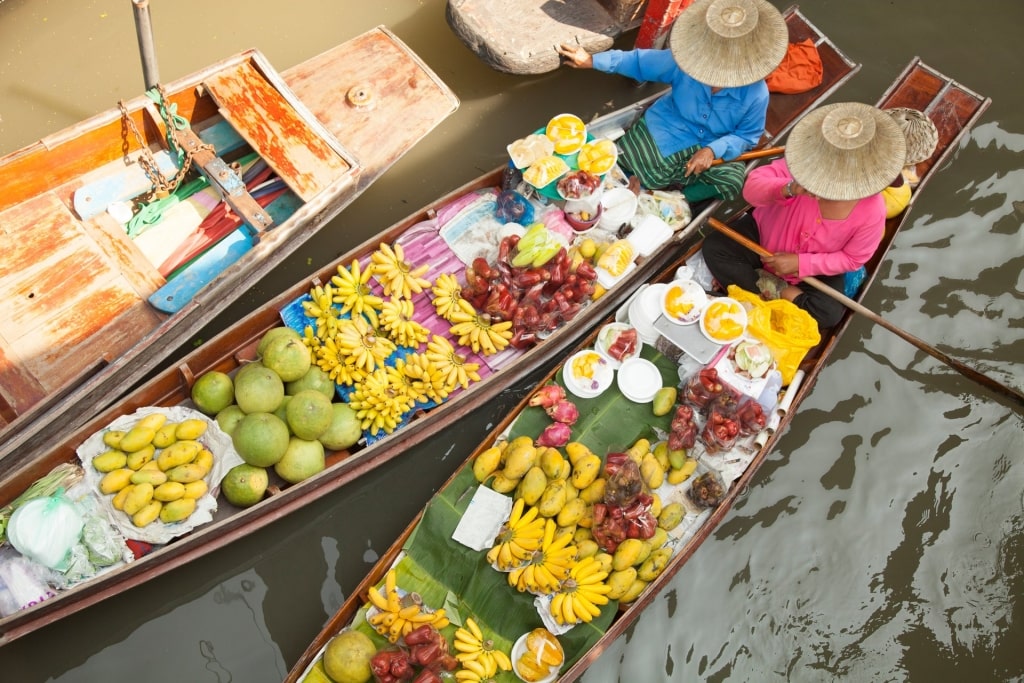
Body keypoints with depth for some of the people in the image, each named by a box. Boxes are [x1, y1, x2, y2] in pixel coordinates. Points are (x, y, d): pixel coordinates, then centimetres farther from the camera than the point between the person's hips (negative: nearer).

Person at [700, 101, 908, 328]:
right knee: (714, 247, -20)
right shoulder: (803, 162, -28)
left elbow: (852, 259, -14)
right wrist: (788, 189, -49)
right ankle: (783, 293, -15)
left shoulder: (871, 211, -27)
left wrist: (801, 263, -23)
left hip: (814, 270, -1)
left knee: (828, 313, -24)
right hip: (764, 234, 1)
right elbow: (752, 186, -28)